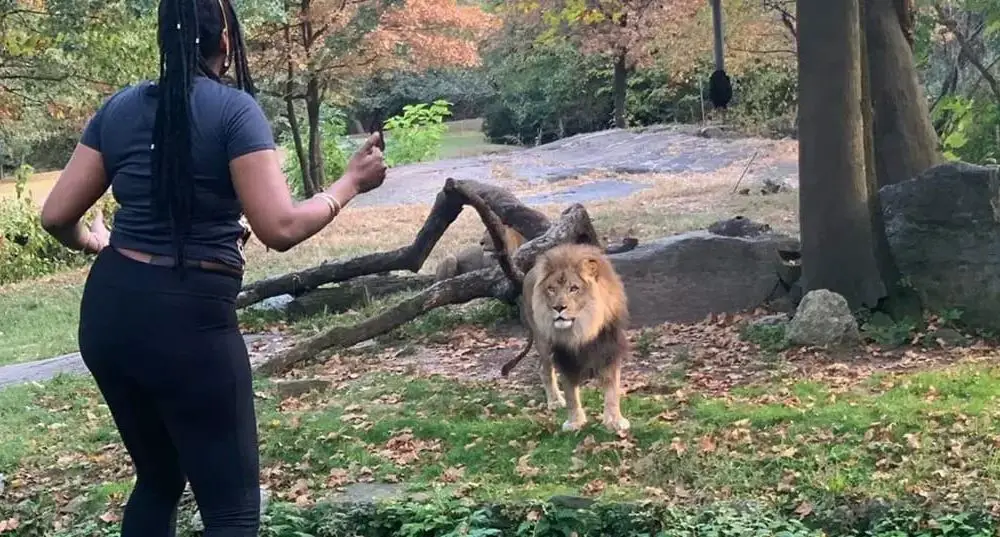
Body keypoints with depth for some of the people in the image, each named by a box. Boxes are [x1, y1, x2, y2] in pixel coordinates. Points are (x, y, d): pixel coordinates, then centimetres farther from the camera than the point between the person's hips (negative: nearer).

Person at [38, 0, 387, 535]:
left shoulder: (120, 107, 8)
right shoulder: (233, 108, -9)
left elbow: (57, 215, 9)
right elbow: (280, 228, -16)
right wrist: (350, 182, -2)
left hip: (108, 313, 7)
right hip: (189, 320, -7)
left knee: (157, 478, 24)